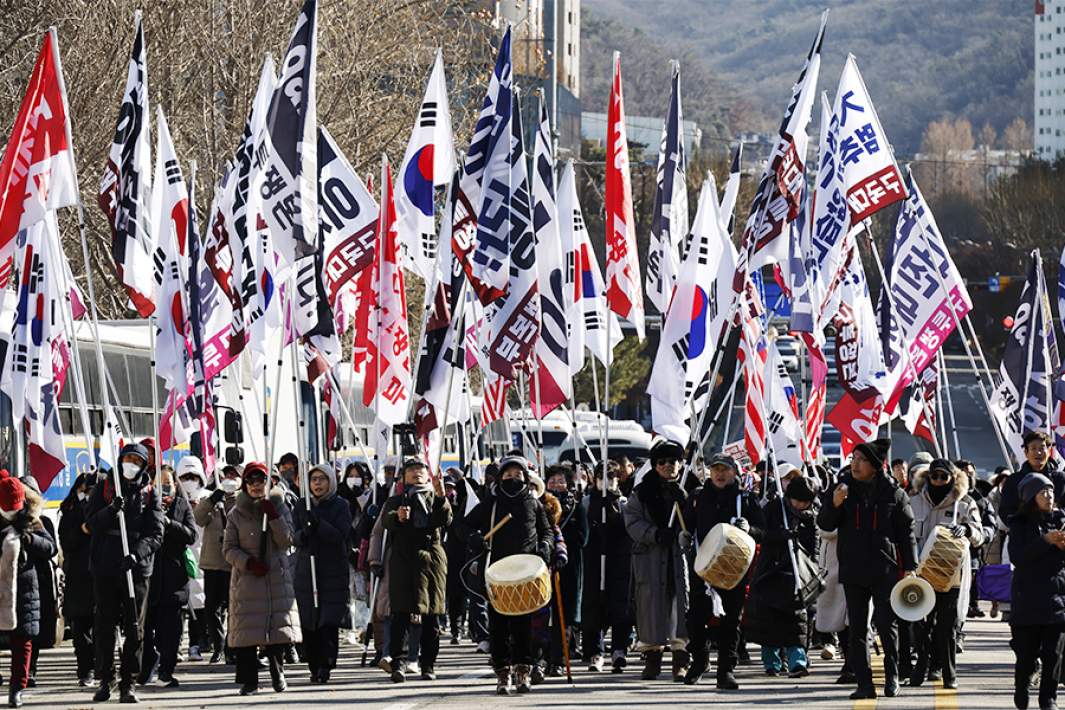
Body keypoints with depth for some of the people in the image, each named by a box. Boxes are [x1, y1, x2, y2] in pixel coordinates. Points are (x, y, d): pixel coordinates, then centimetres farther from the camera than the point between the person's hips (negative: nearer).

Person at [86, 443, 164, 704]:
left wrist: (136, 554, -19)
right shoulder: (104, 488, 8)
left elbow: (156, 534, -2)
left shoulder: (150, 494, 6)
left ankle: (127, 683, 3)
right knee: (104, 625, 3)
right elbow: (91, 522, 0)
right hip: (104, 567, 0)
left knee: (133, 627, 0)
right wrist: (110, 511, -20)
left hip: (137, 568, 0)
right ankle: (105, 679, 12)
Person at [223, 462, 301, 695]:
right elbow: (229, 548, 4)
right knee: (247, 630, -6)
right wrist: (249, 562, -12)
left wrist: (273, 516, -13)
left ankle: (278, 675, 8)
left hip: (277, 578, 0)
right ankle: (249, 680, -2)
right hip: (246, 578, 0)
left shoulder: (279, 508, 9)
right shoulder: (237, 513, 7)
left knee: (279, 625, -5)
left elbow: (286, 541, -2)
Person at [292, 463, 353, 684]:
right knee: (309, 624, 0)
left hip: (334, 572, -3)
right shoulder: (302, 506, 11)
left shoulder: (340, 506, 3)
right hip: (306, 572, 3)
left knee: (329, 622, -12)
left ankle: (326, 664, -12)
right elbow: (294, 537, 4)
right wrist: (303, 534, -19)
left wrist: (318, 524, -22)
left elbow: (340, 536, -9)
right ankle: (315, 667, 8)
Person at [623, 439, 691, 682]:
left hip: (682, 555, 0)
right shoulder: (642, 492, 7)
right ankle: (652, 659, 11)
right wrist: (655, 534, -15)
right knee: (652, 603, 1)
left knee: (682, 601, -6)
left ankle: (681, 661, -1)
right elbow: (632, 522, 1)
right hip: (651, 555, 0)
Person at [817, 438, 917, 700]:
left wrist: (910, 567, -1)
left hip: (885, 568, -2)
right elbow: (824, 524, 5)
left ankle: (891, 675, 15)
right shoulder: (842, 487, 5)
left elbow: (907, 531, 3)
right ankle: (864, 683, 5)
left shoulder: (893, 492, 0)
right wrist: (834, 504, -15)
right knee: (857, 628, 2)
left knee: (886, 623, -3)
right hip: (852, 569, 2)